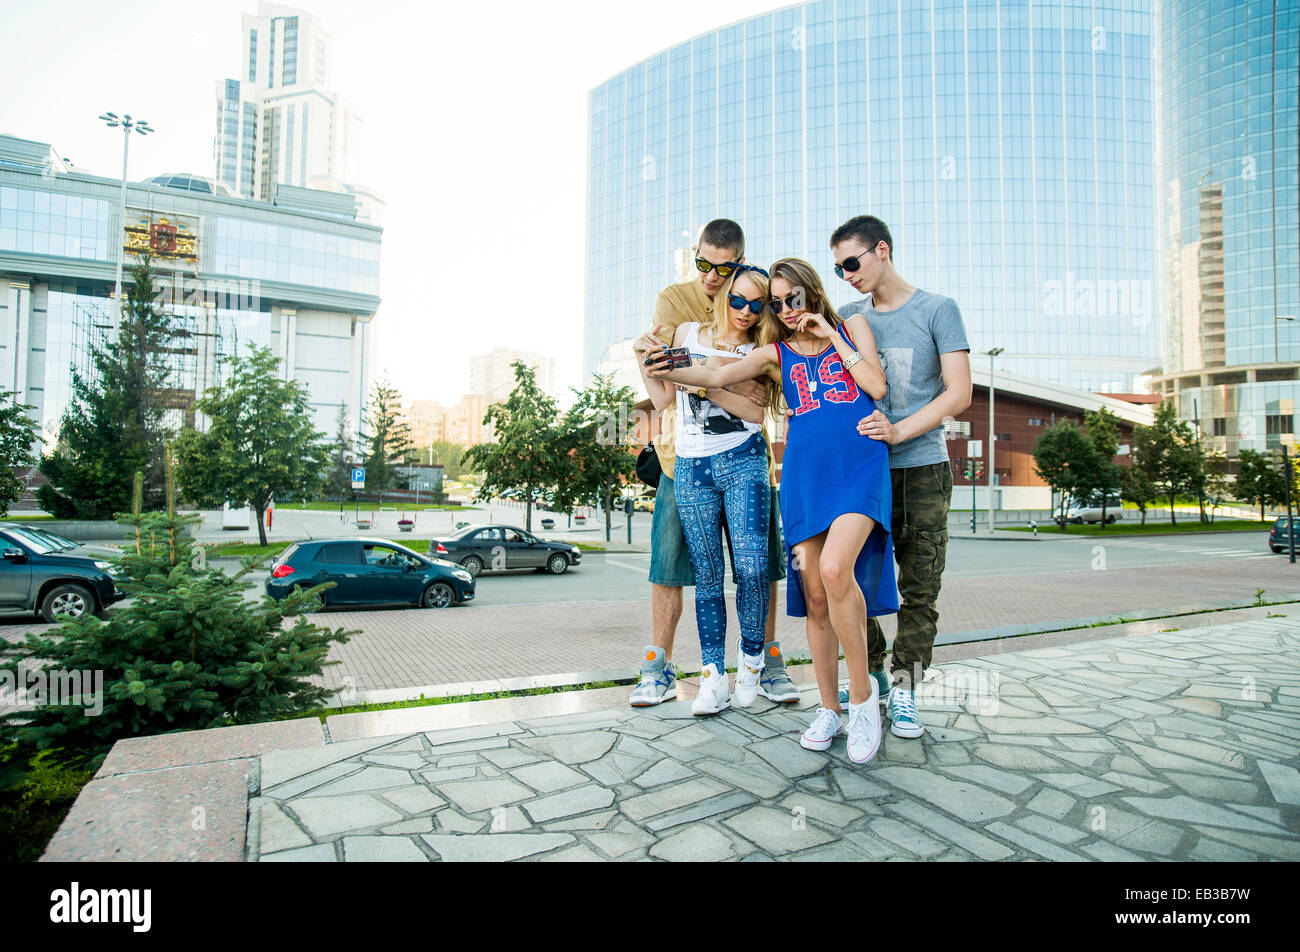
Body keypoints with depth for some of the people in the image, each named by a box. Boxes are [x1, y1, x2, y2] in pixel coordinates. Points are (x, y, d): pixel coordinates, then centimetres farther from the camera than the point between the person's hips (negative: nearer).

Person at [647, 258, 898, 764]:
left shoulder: (851, 327, 14)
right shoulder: (775, 353, 16)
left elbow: (877, 387, 2)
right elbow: (720, 375, 1)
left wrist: (833, 338, 2)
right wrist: (670, 371, -15)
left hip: (859, 466, -2)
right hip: (805, 474, 3)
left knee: (835, 569, -27)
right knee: (815, 596, 2)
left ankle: (862, 692, -7)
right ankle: (829, 709, 18)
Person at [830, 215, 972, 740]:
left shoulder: (937, 309, 3)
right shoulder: (849, 316, 13)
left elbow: (959, 393, -5)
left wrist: (898, 431, -17)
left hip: (921, 467, -3)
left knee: (919, 587, -1)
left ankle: (903, 689, 10)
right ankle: (872, 673, 21)